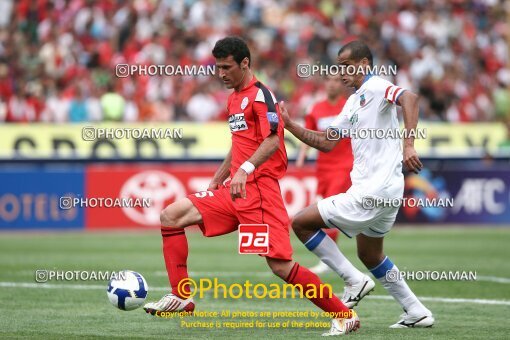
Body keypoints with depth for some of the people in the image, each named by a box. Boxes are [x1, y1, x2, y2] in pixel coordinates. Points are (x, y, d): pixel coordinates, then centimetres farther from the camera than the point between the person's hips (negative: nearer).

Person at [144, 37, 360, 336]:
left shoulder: (260, 94, -9)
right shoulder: (235, 98, 19)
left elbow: (272, 141, -21)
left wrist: (244, 170, -32)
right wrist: (216, 180, 29)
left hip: (259, 187, -9)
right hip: (234, 191, 9)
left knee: (281, 266, -14)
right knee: (171, 216, 2)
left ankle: (345, 316, -6)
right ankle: (181, 297, 3)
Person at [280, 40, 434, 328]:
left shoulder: (375, 87, -12)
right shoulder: (354, 101, 17)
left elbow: (409, 98, -32)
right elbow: (327, 142, 18)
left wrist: (408, 144, -40)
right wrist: (290, 125, 8)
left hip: (372, 192, -10)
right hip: (385, 191, 10)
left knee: (301, 223, -5)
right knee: (370, 255, 24)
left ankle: (356, 281, -3)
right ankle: (417, 313, 26)